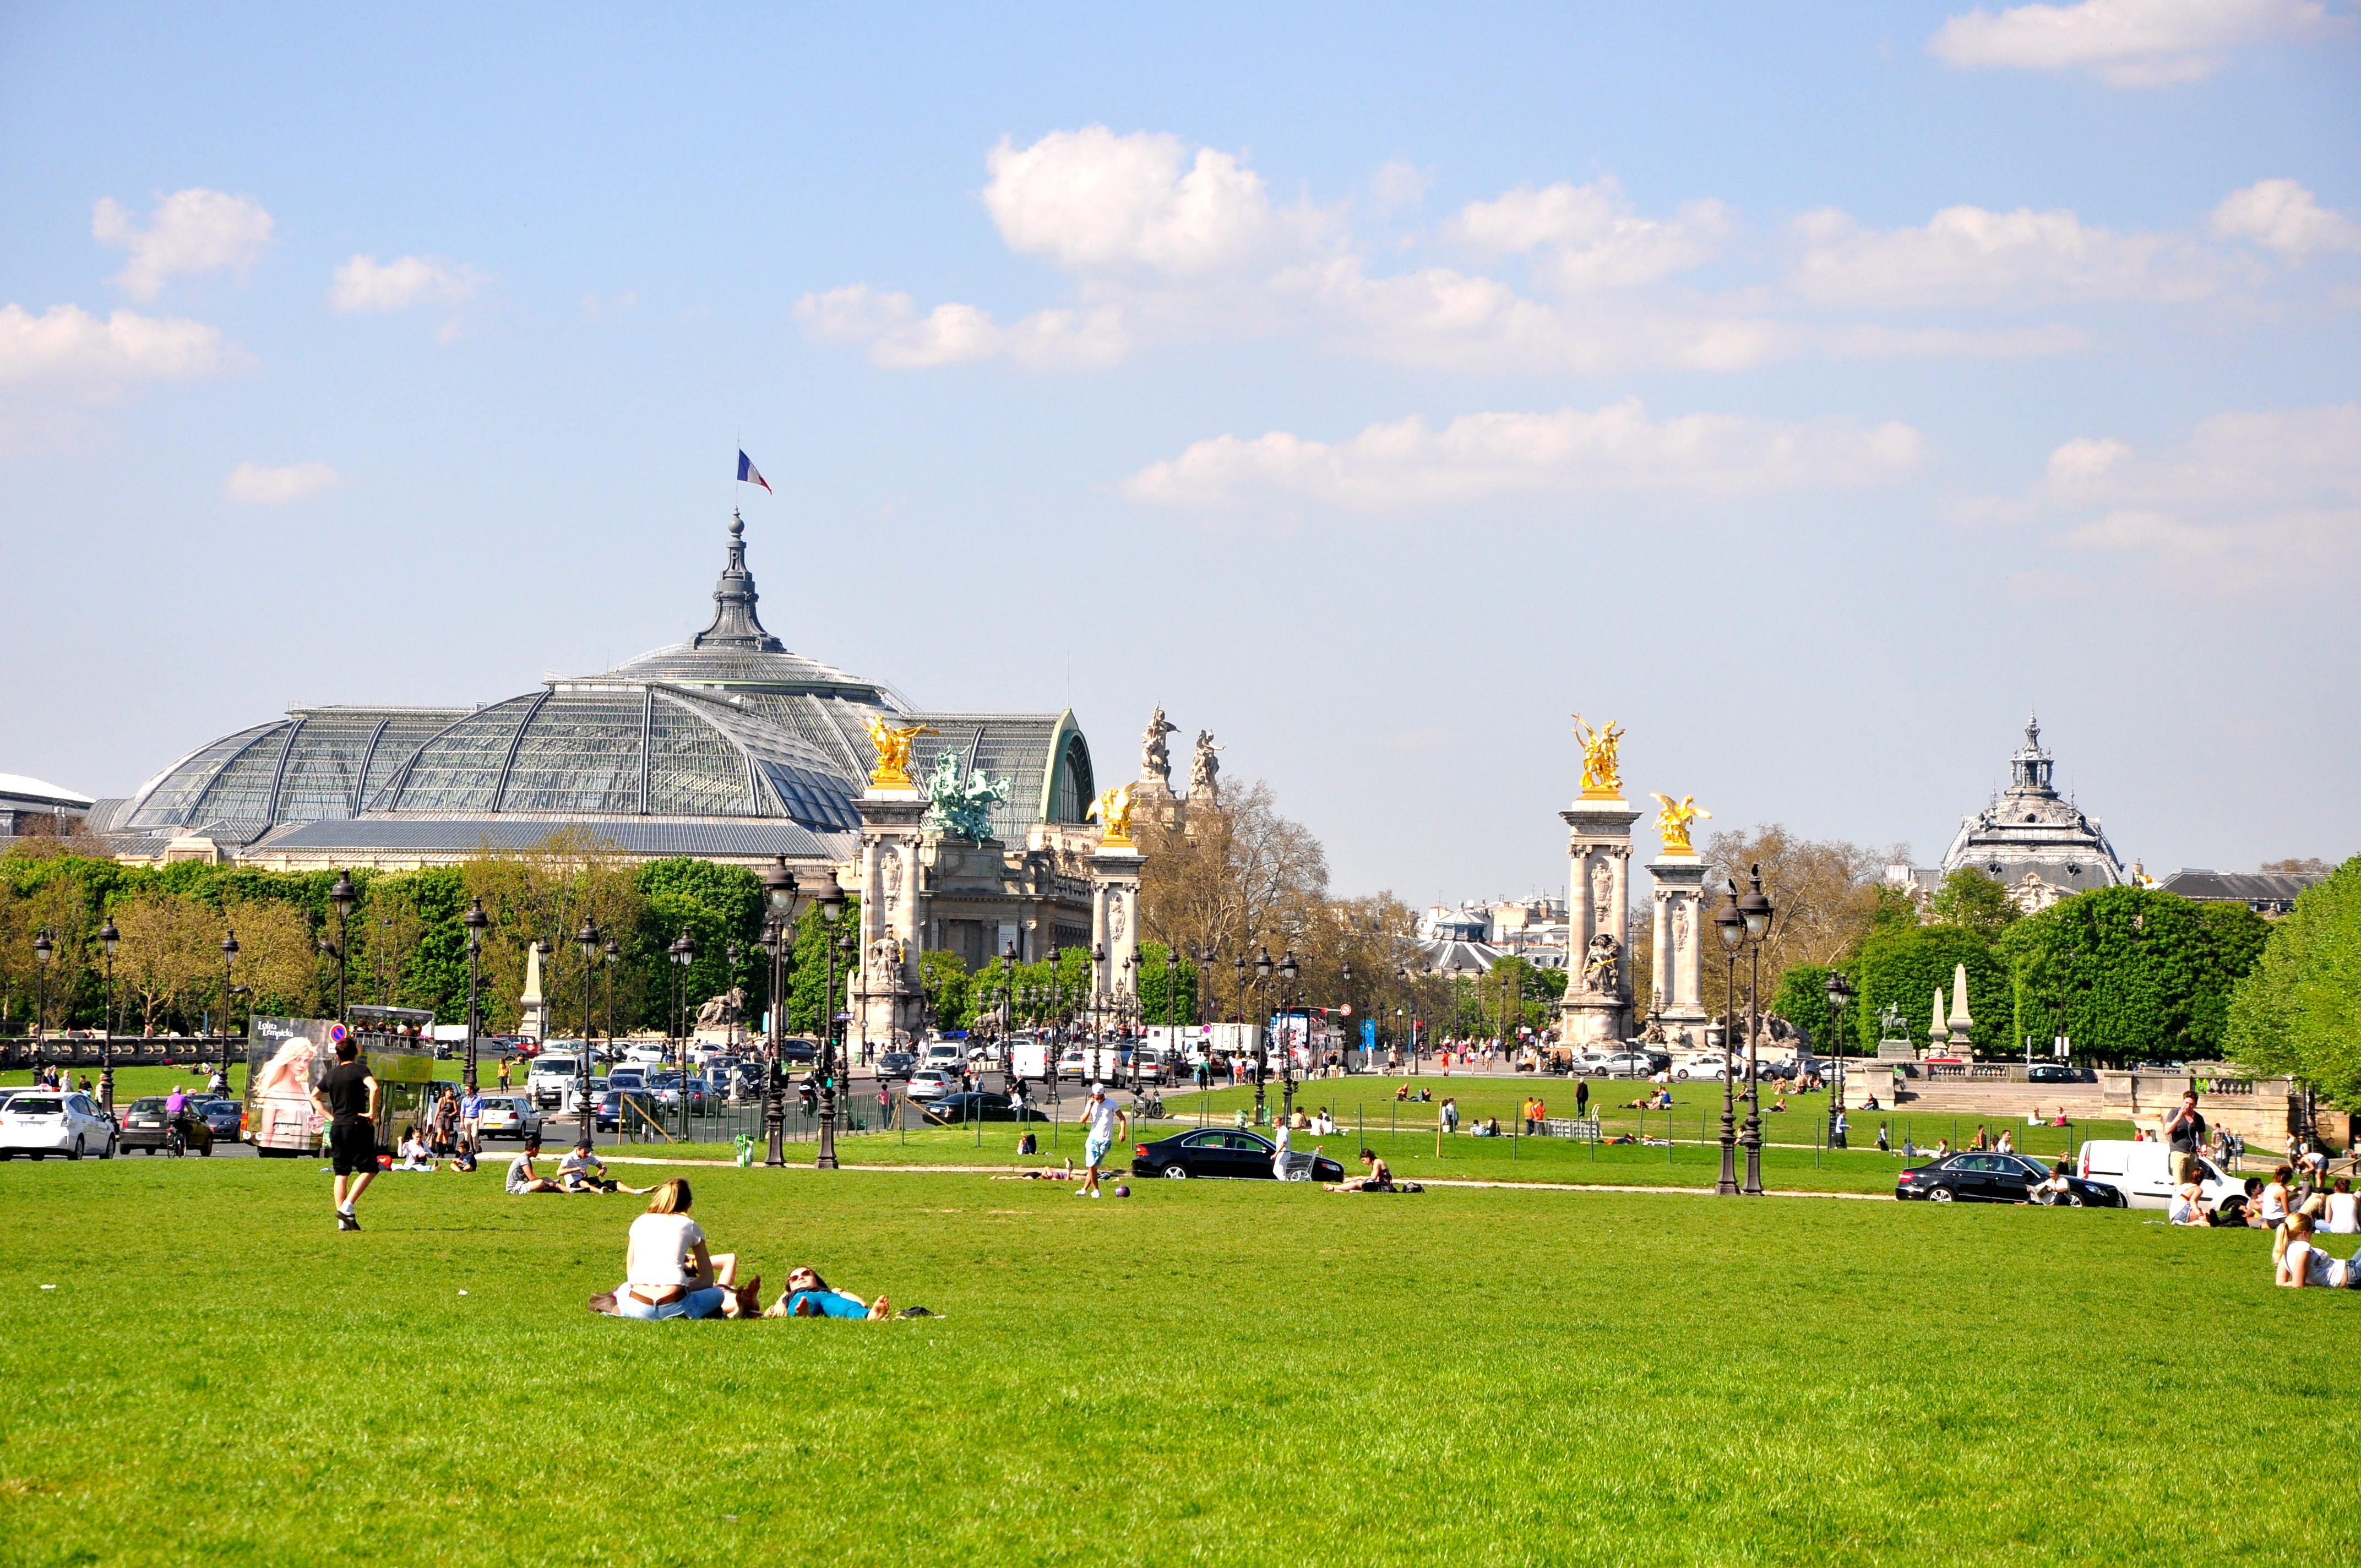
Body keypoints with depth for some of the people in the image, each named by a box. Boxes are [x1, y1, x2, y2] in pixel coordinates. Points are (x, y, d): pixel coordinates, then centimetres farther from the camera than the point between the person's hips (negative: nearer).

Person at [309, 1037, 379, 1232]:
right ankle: (346, 1207, -15)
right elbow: (374, 1088, -23)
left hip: (337, 1127, 6)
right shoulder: (359, 1070, -5)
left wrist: (330, 1116, 17)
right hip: (358, 1125, -6)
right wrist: (372, 1112, -14)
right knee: (369, 1170, 1)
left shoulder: (330, 1075, 12)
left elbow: (314, 1097, 21)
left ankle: (343, 1221, 5)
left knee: (342, 1173, 9)